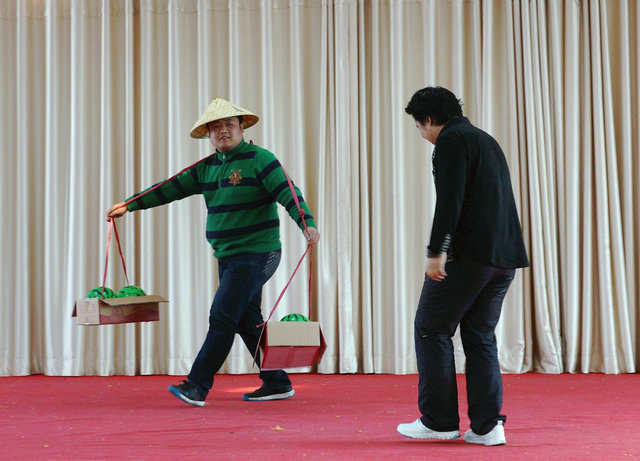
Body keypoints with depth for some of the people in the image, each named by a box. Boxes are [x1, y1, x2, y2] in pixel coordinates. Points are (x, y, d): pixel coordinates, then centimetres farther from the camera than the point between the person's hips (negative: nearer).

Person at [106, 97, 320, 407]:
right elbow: (171, 189, 17)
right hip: (228, 256, 8)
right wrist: (130, 205, 16)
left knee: (222, 316, -11)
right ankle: (277, 384, 18)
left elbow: (288, 193, -17)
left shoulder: (259, 159, -8)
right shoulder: (206, 168, 14)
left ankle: (197, 386, -10)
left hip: (256, 254, -8)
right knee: (247, 322, 10)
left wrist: (307, 223, -33)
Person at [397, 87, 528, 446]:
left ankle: (438, 421, 3)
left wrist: (437, 251, -19)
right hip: (506, 256, 9)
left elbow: (450, 200, -17)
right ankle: (488, 425, 7)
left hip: (468, 254, -9)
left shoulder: (451, 140, -5)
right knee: (480, 336, 12)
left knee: (431, 329, 2)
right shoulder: (487, 140, 22)